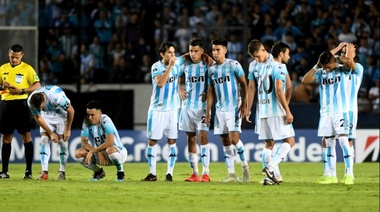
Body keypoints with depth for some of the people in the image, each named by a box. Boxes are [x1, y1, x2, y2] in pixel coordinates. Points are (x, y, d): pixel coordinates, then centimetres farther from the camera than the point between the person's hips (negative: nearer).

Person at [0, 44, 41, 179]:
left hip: (21, 103, -5)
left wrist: (22, 91, -16)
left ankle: (29, 171, -5)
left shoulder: (27, 68, -1)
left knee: (26, 136, -7)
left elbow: (37, 86, -5)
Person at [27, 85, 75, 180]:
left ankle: (62, 172, -1)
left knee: (62, 140, -10)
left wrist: (67, 130, -16)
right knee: (44, 139, -11)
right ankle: (44, 172, -13)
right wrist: (51, 133, -10)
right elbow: (38, 118, -11)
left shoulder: (57, 97, -40)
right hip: (46, 115, 3)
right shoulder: (31, 102, -28)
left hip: (61, 114, -3)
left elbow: (71, 110, -24)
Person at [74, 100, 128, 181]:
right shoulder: (87, 122, -6)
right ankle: (99, 172, 8)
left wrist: (92, 151, -31)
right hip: (100, 153, 6)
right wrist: (98, 153, -23)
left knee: (110, 150, -41)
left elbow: (110, 142, -33)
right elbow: (83, 142, -8)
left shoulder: (105, 120, -23)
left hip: (119, 152, -6)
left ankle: (120, 172, -12)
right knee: (78, 153, -15)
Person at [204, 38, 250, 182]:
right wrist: (208, 111, 11)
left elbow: (243, 85, -5)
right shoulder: (212, 69, 10)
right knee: (225, 142, 3)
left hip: (234, 108, -6)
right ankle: (231, 174, 6)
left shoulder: (233, 65, -5)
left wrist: (243, 105, -11)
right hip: (220, 110, 6)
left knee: (234, 138, -16)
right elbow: (210, 91, 15)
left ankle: (244, 165, 6)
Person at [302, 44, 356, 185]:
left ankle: (349, 174, -10)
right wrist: (316, 67, -4)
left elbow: (351, 64, -24)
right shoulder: (321, 73, 10)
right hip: (325, 113, 5)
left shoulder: (342, 70, -2)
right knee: (329, 143, 6)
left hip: (341, 112, -5)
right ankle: (331, 176, 11)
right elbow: (305, 80, 1)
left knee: (343, 141, -11)